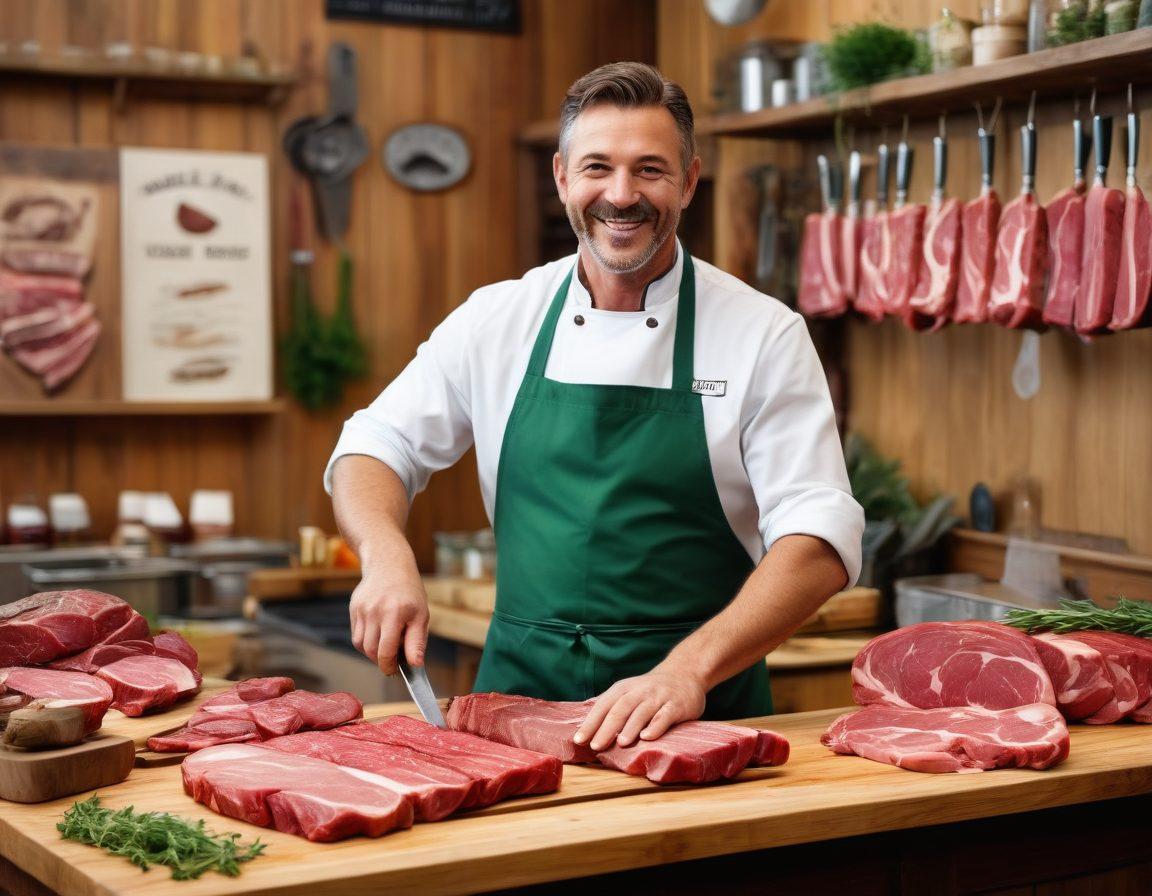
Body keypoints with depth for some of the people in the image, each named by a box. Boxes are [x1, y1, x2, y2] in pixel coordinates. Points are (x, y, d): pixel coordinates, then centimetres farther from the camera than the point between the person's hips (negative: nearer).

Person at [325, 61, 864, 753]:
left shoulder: (765, 334, -1)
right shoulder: (496, 319, 7)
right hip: (521, 691, 2)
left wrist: (690, 669, -21)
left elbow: (820, 541, -7)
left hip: (699, 713, -2)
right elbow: (375, 448, 14)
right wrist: (388, 558, -7)